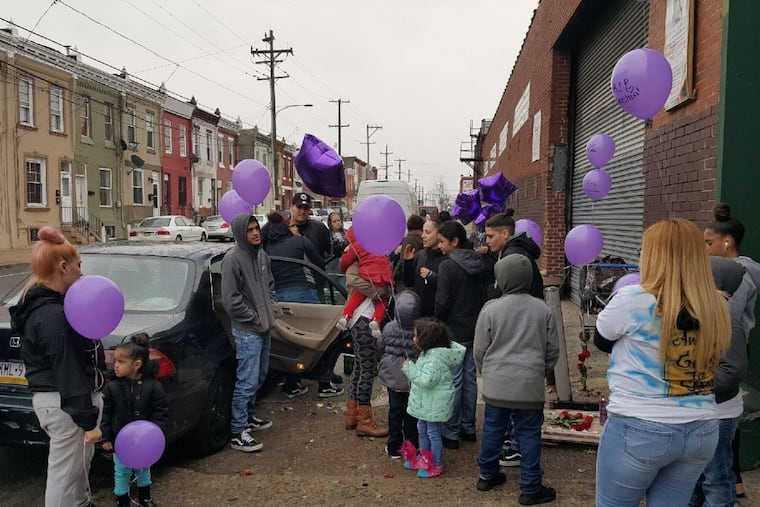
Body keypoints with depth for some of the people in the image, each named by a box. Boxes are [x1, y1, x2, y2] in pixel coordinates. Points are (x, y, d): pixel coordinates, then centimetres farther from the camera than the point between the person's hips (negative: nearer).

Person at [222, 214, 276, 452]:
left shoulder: (262, 254, 8)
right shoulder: (233, 259, -17)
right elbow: (230, 299, -19)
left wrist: (270, 306, 8)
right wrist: (254, 318, -14)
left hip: (264, 328, 8)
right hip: (247, 331, -8)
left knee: (259, 377, 19)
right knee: (247, 381, -7)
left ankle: (249, 416, 36)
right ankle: (238, 433, 2)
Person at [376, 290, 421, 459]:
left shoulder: (389, 328, -15)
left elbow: (380, 348, 0)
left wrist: (384, 363, 20)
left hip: (393, 377, 1)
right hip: (414, 380, -1)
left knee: (395, 411, 12)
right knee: (411, 413, 14)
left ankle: (394, 447, 18)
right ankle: (411, 446, 24)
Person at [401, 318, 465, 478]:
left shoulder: (434, 359, -27)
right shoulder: (428, 354, 6)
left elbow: (426, 380, -33)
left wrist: (410, 368, -25)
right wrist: (410, 367, 7)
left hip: (434, 405, -10)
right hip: (426, 403, 10)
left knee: (433, 432, 3)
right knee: (422, 429, 22)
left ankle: (436, 465, 17)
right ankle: (424, 459, 38)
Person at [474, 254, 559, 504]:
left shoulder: (491, 308, -6)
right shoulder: (543, 310, -1)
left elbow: (479, 350, 0)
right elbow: (553, 351, 6)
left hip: (496, 383, 1)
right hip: (530, 385, 0)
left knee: (493, 429, 15)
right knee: (529, 434, 8)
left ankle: (487, 475, 30)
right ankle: (530, 488, 14)